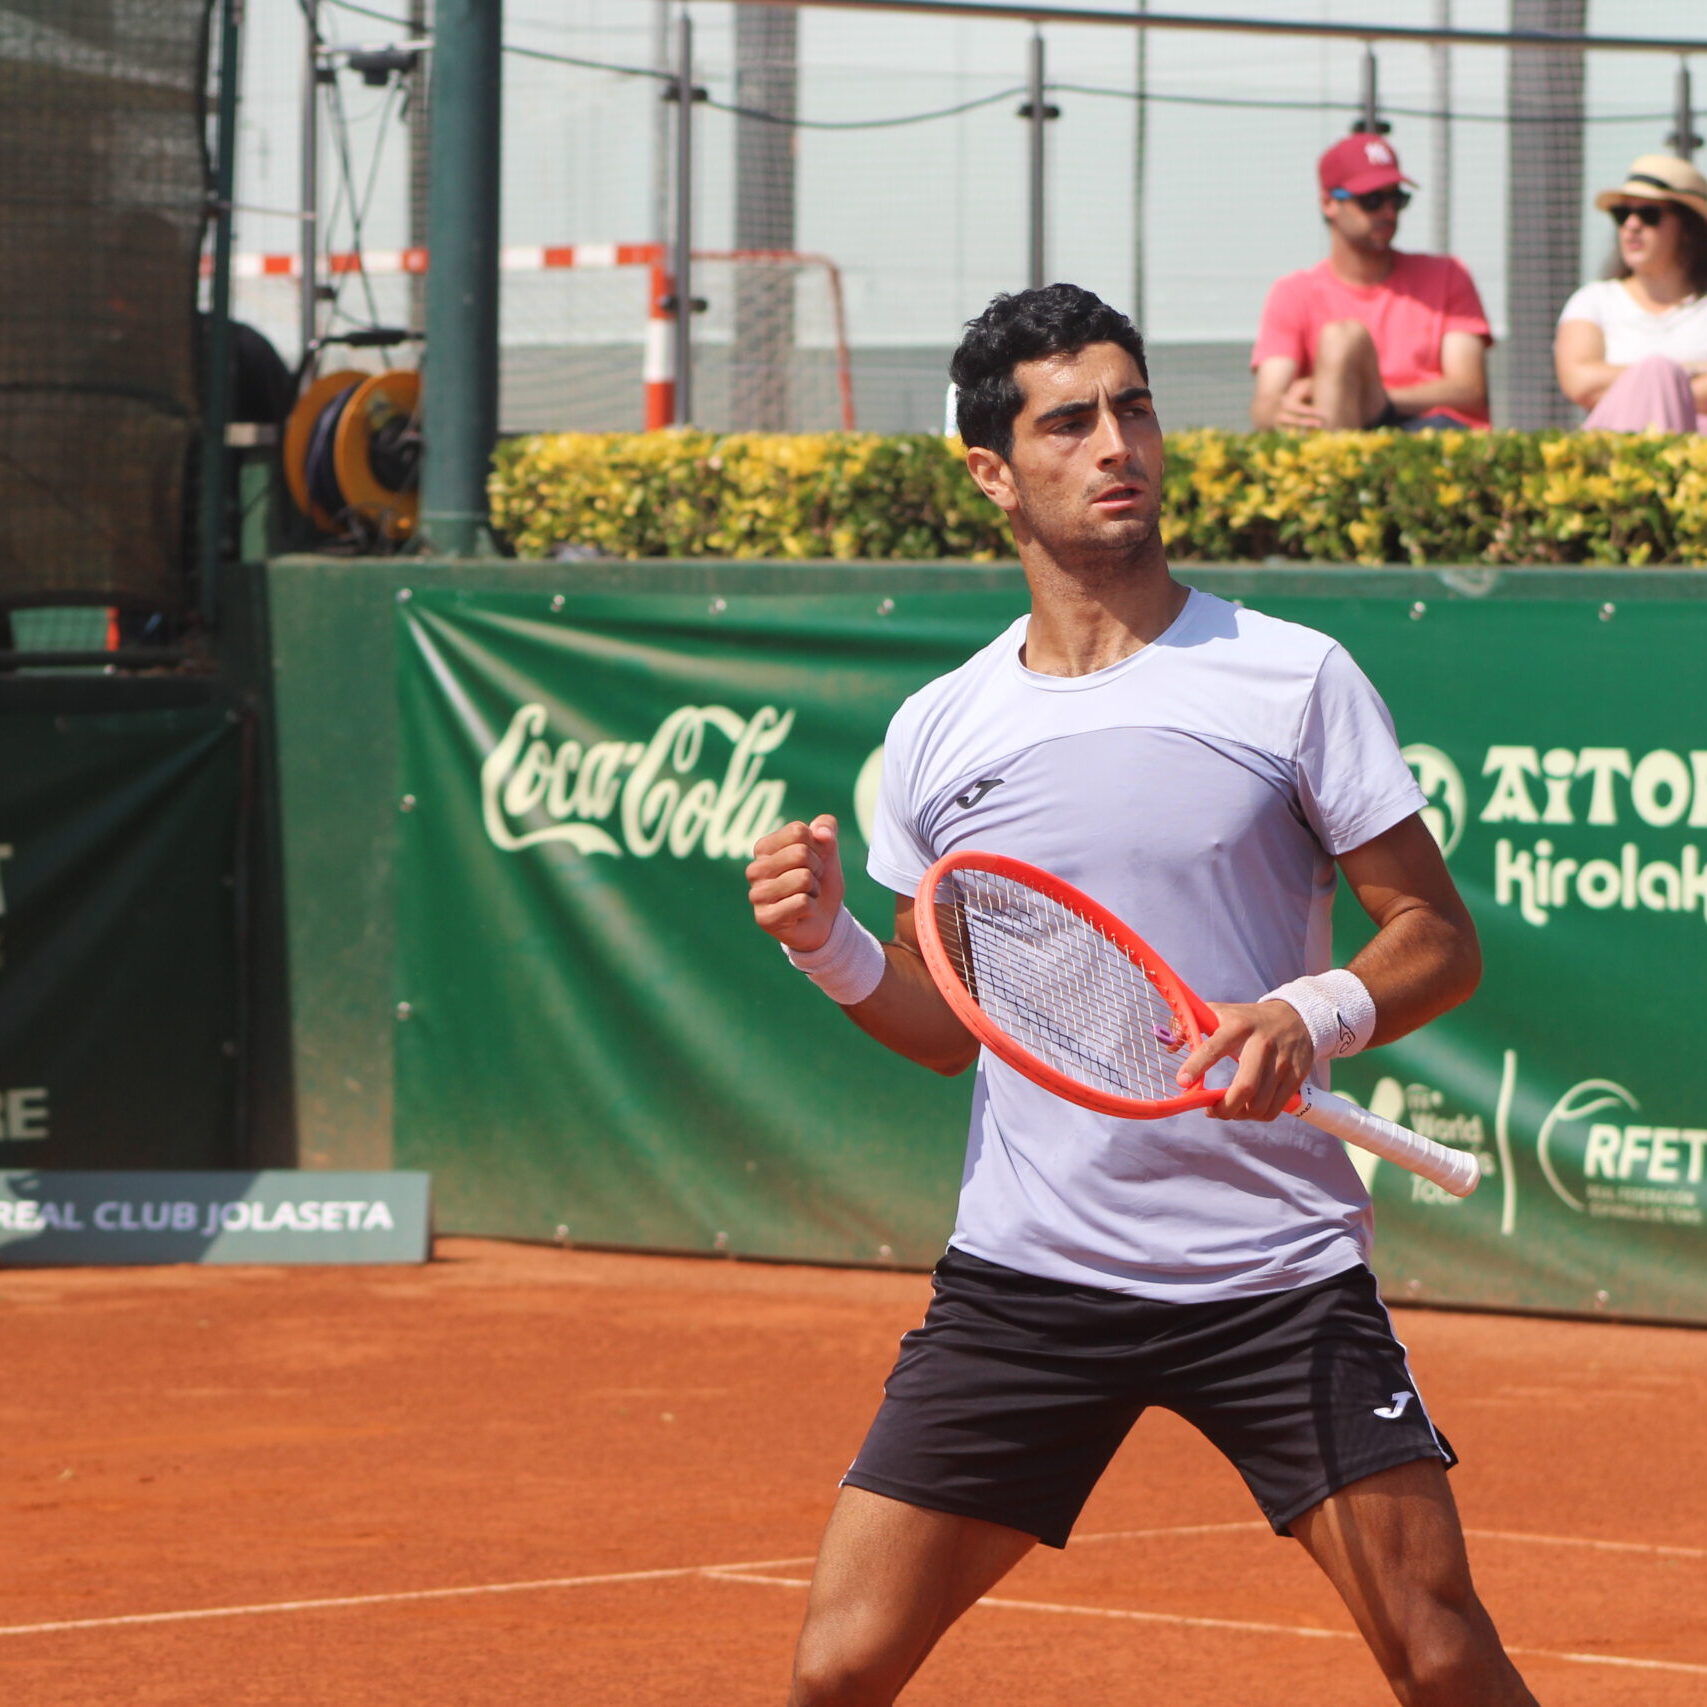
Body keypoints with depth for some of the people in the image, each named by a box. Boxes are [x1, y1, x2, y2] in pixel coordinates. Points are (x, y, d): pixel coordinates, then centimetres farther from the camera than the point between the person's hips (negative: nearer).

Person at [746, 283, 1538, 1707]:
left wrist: (1316, 1016, -19)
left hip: (1277, 1269, -2)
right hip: (1026, 1273, 2)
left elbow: (1441, 937, 1)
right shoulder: (939, 732, 7)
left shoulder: (1293, 680, -2)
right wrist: (829, 945, -4)